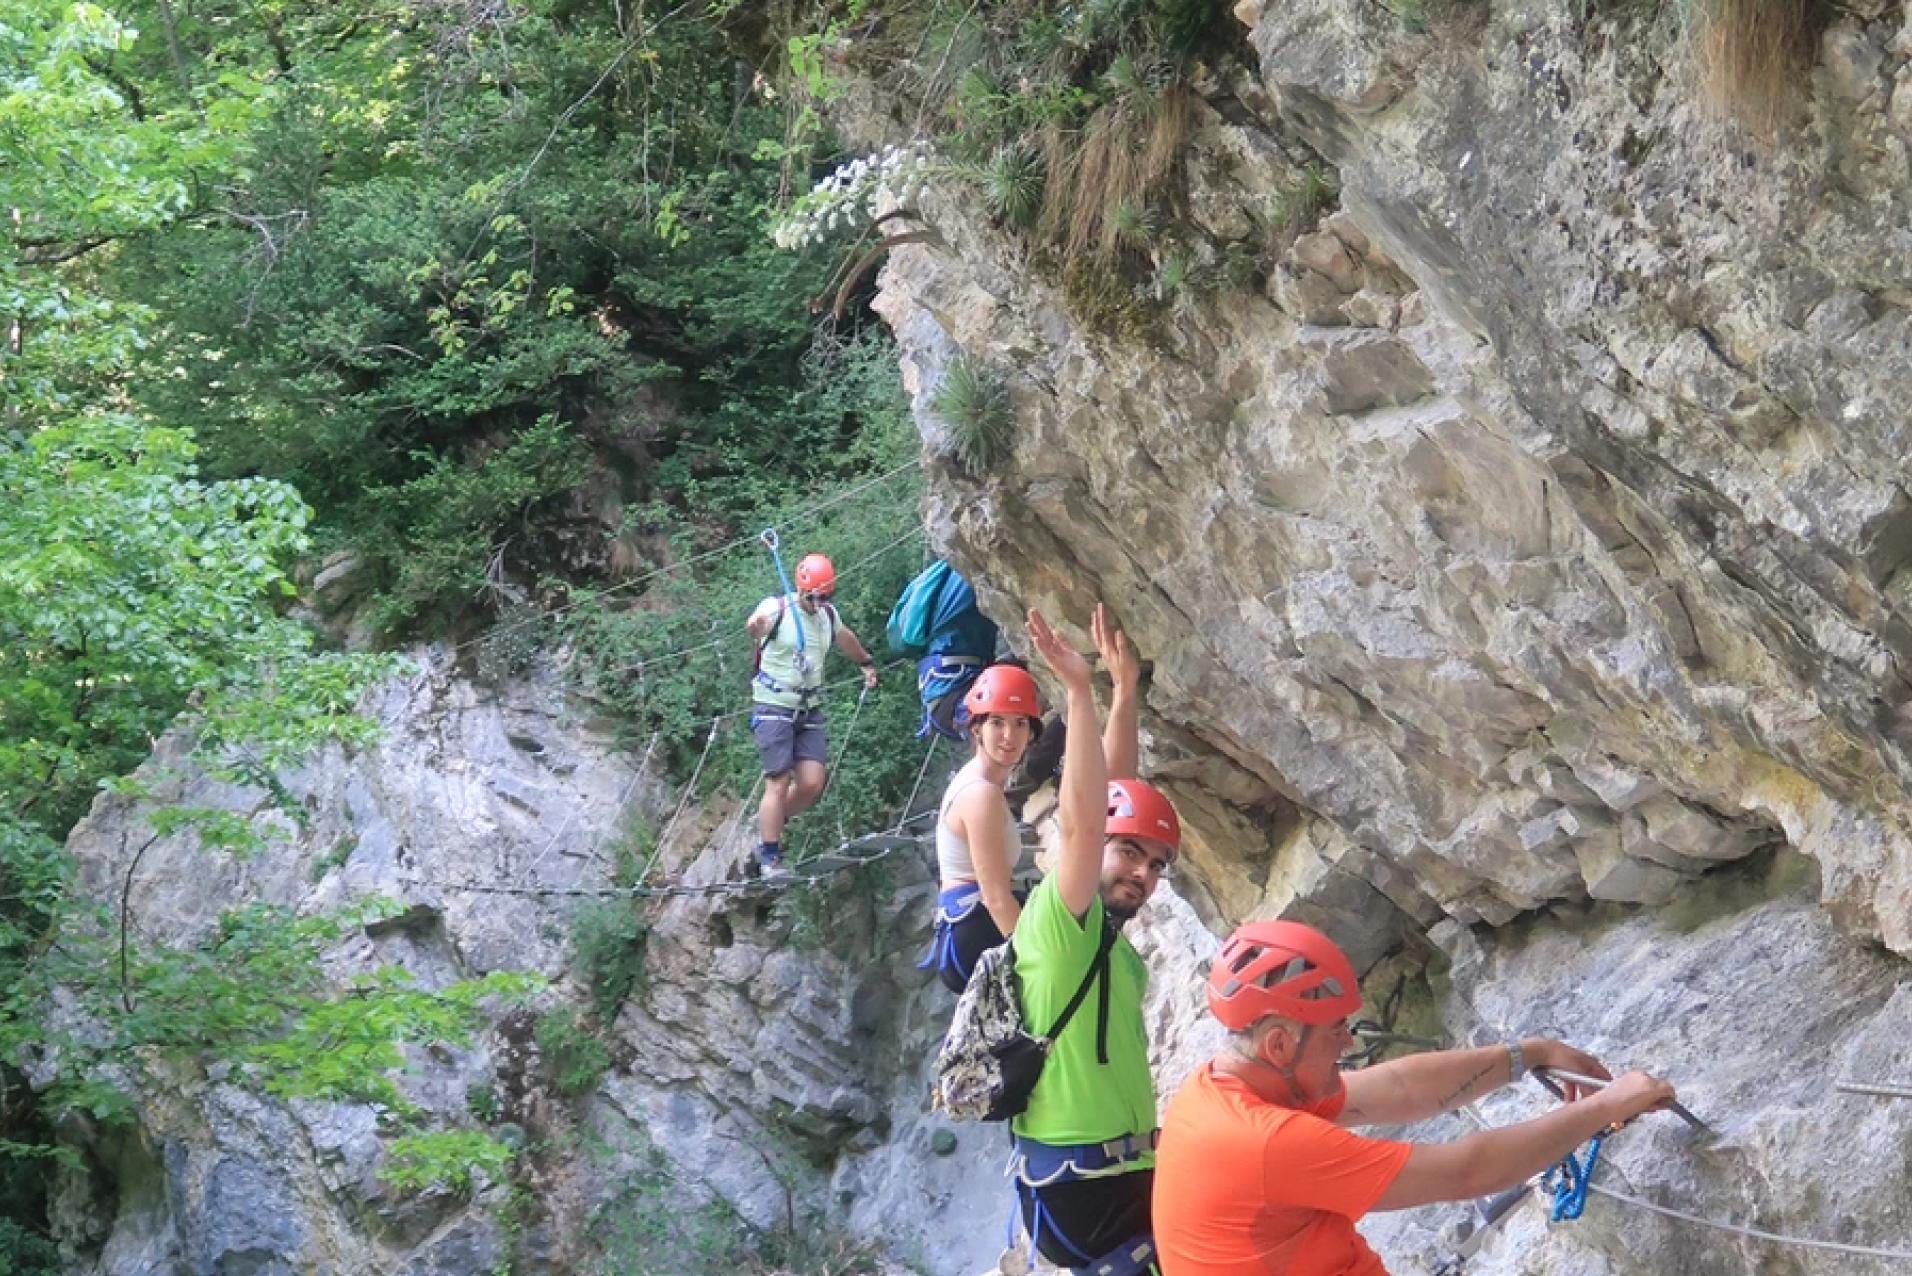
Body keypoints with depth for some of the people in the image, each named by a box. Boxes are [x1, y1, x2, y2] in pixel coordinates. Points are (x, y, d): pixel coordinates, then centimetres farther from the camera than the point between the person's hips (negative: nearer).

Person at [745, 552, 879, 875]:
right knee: (779, 784, -10)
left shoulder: (828, 615, 6)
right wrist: (756, 625, -61)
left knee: (812, 784, -3)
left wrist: (866, 663, 44)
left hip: (810, 710, 6)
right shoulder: (777, 608, -13)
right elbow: (756, 623, -37)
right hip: (774, 707, -6)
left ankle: (769, 827, 22)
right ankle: (769, 859, -1)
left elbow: (845, 638, 29)